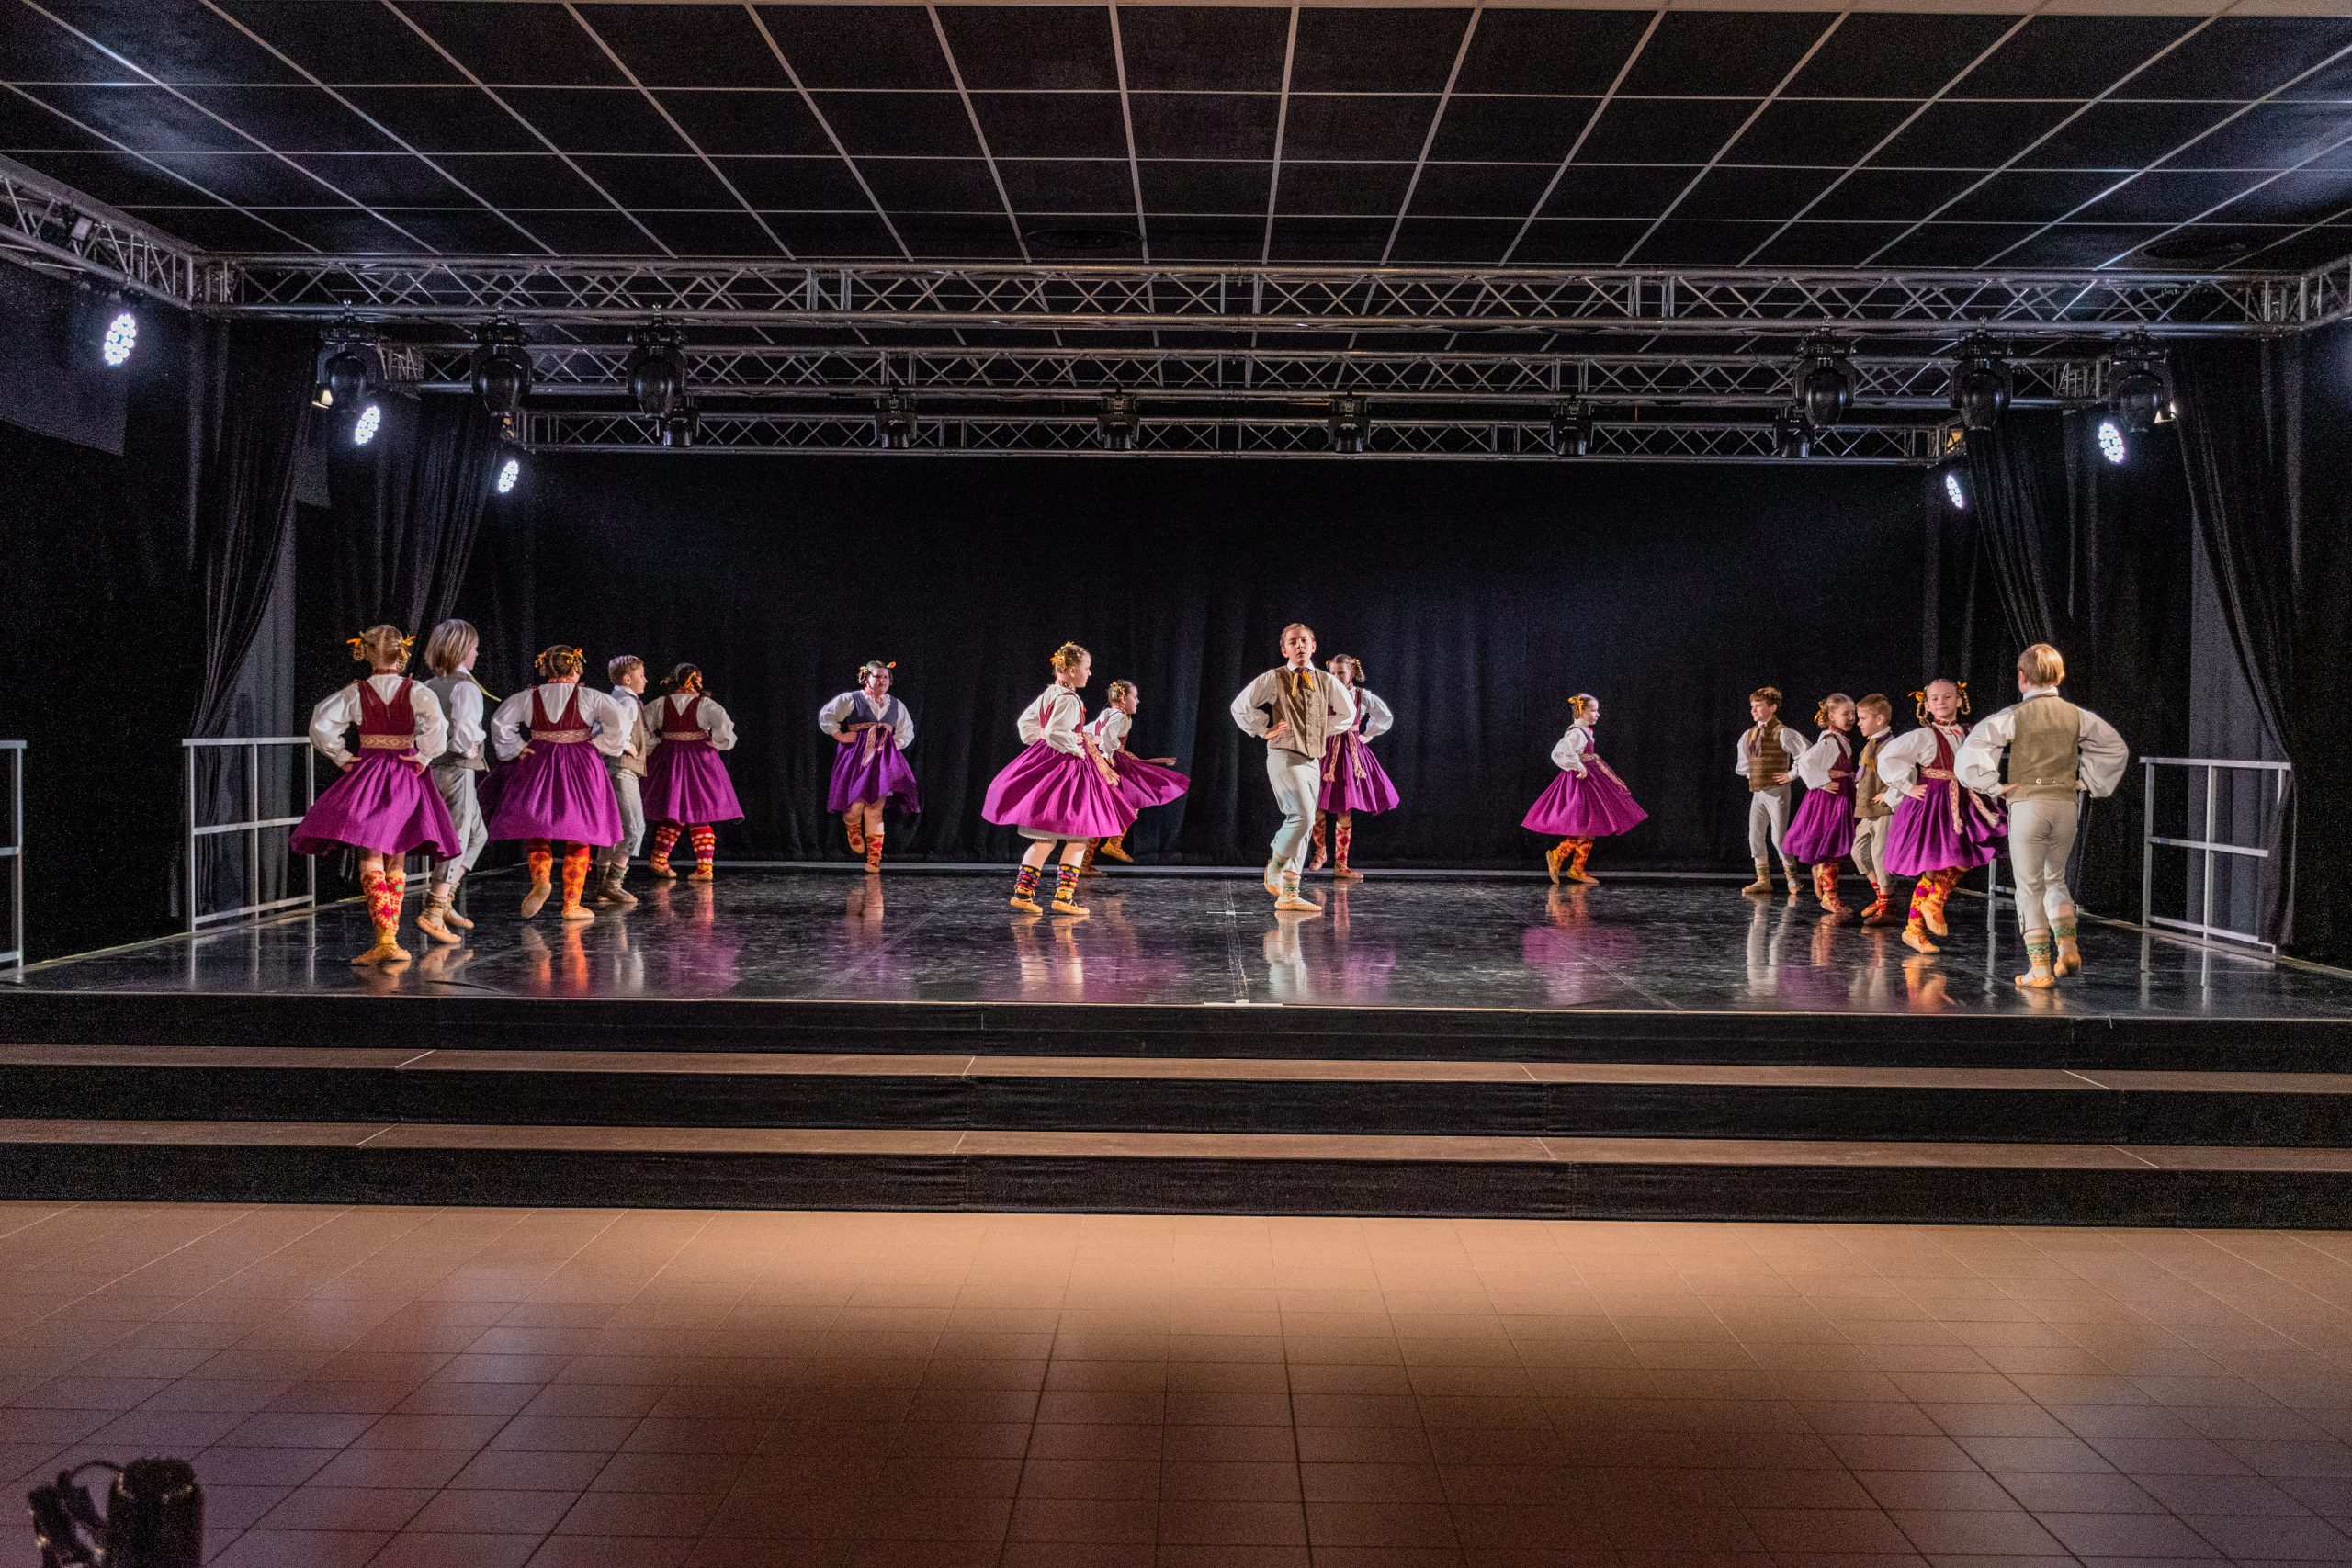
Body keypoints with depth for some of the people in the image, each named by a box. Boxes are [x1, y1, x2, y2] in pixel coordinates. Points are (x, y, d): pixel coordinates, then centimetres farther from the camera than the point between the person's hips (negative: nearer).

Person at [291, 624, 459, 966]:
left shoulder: (355, 693, -2)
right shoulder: (416, 692, -4)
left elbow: (321, 724, -9)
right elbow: (437, 727, -20)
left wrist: (341, 758, 2)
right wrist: (423, 758, -7)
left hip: (367, 772, -1)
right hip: (406, 779, 1)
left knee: (370, 858, -4)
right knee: (396, 861, 11)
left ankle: (385, 939, -17)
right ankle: (390, 938, 14)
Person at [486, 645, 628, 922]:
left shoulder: (528, 697, 1)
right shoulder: (589, 697, -6)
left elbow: (500, 722, -3)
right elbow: (620, 723, -13)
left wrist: (517, 748, 5)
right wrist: (598, 746, -3)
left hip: (538, 765, 2)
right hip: (581, 769, -2)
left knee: (537, 831, 10)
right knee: (578, 837, 4)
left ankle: (540, 878, -18)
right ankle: (572, 902, 5)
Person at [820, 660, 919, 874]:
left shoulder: (896, 705, 13)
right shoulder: (851, 699, 1)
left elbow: (907, 731, 25)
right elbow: (825, 715, 5)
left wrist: (896, 744, 8)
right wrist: (839, 736, -2)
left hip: (883, 760, 3)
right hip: (856, 758, -2)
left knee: (875, 809, -5)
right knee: (855, 804, -11)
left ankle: (874, 859, -2)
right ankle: (853, 830, 26)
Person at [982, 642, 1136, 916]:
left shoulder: (1047, 695, 12)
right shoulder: (1069, 700, -17)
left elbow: (1026, 723, 23)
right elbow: (1057, 734, -28)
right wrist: (1077, 750, -13)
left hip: (1044, 760, 9)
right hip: (1064, 768, -9)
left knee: (1046, 837, 12)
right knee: (1078, 836, -1)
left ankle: (1023, 892, 10)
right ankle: (1064, 895, -4)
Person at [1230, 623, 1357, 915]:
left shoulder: (1325, 681, 10)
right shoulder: (1274, 679, -2)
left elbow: (1348, 712, 25)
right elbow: (1240, 706, 1)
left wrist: (1325, 730, 15)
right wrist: (1263, 729, 0)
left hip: (1313, 759, 6)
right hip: (1284, 756, -6)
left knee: (1303, 826, 4)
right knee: (1302, 816, -22)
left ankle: (1288, 895, 9)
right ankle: (1275, 869, 1)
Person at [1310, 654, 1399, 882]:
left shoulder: (1362, 696, 2)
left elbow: (1386, 718, 17)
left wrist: (1367, 735, 14)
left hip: (1351, 754, 1)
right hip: (1325, 752, -1)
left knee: (1345, 811, 2)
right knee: (1318, 808, -8)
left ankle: (1340, 865, 9)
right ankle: (1320, 852, 18)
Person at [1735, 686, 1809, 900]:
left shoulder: (1782, 733, -12)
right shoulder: (1749, 734, 10)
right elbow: (1743, 760, 28)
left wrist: (1792, 774, -14)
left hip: (1776, 791, -7)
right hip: (1757, 792, 7)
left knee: (1778, 837, -4)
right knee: (1755, 836, 4)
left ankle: (1791, 877, 13)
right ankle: (1763, 880, 11)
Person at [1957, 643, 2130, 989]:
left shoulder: (2014, 716, -7)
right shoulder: (2077, 715, 6)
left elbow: (1973, 747, -16)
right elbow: (2117, 747, 16)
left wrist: (1994, 786, -7)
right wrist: (2087, 782, 17)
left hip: (2028, 804, -4)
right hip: (2067, 804, 4)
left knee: (2030, 887, 1)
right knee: (2055, 879, 23)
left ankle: (2039, 968, -1)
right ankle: (2069, 949, 10)